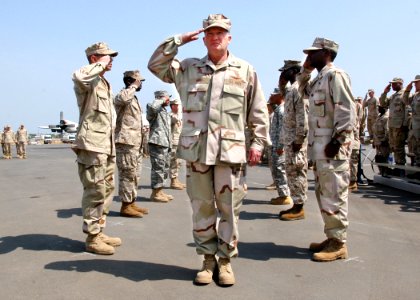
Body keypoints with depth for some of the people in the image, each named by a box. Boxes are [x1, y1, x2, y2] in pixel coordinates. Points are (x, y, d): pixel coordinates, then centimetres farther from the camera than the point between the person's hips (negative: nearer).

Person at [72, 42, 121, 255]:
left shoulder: (103, 83, 24)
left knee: (106, 190, 14)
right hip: (92, 145, -10)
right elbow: (79, 76, -35)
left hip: (106, 146, 10)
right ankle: (92, 238, 2)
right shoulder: (88, 81, -7)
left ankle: (99, 231, 24)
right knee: (95, 192, -7)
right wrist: (102, 64, -18)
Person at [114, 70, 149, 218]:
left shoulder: (133, 98, 21)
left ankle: (131, 203, 20)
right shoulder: (123, 95, -9)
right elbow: (122, 98, -38)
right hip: (126, 142, -10)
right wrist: (134, 86, -21)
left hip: (134, 142, 10)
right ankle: (125, 206, -1)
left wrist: (139, 143, 23)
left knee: (133, 175, 13)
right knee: (127, 175, -7)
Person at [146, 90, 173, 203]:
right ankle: (155, 193, -2)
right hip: (157, 143, -10)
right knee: (158, 168, -8)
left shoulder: (166, 112, 24)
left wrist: (169, 144, 23)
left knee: (165, 168, 14)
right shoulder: (156, 110, -6)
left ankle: (159, 191, 23)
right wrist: (162, 100, -15)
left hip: (165, 144, 10)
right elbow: (151, 106, -33)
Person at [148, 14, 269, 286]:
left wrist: (258, 143, 2)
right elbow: (155, 65, 11)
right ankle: (208, 258, 21)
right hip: (196, 150, 2)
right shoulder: (188, 68, 12)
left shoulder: (246, 71, 7)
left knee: (229, 208, 4)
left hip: (230, 150, -1)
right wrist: (179, 40, 5)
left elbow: (259, 112, 8)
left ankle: (226, 260, 18)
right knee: (202, 207, 8)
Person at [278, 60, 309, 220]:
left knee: (297, 172, -4)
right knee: (292, 172, 13)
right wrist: (281, 84, 21)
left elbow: (302, 116, -20)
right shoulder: (291, 89, 16)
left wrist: (299, 139, -22)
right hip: (289, 137, 10)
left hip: (295, 138, -10)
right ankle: (296, 205, 20)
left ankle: (299, 208, 2)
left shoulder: (299, 89, -14)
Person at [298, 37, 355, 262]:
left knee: (333, 195, -6)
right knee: (323, 194, 13)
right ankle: (332, 237, 23)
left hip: (332, 147, -10)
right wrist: (306, 69, 24)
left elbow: (346, 111, -17)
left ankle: (339, 244, 1)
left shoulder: (335, 75, -9)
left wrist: (337, 141, -21)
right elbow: (303, 90, 40)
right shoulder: (318, 79, 19)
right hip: (318, 146, 10)